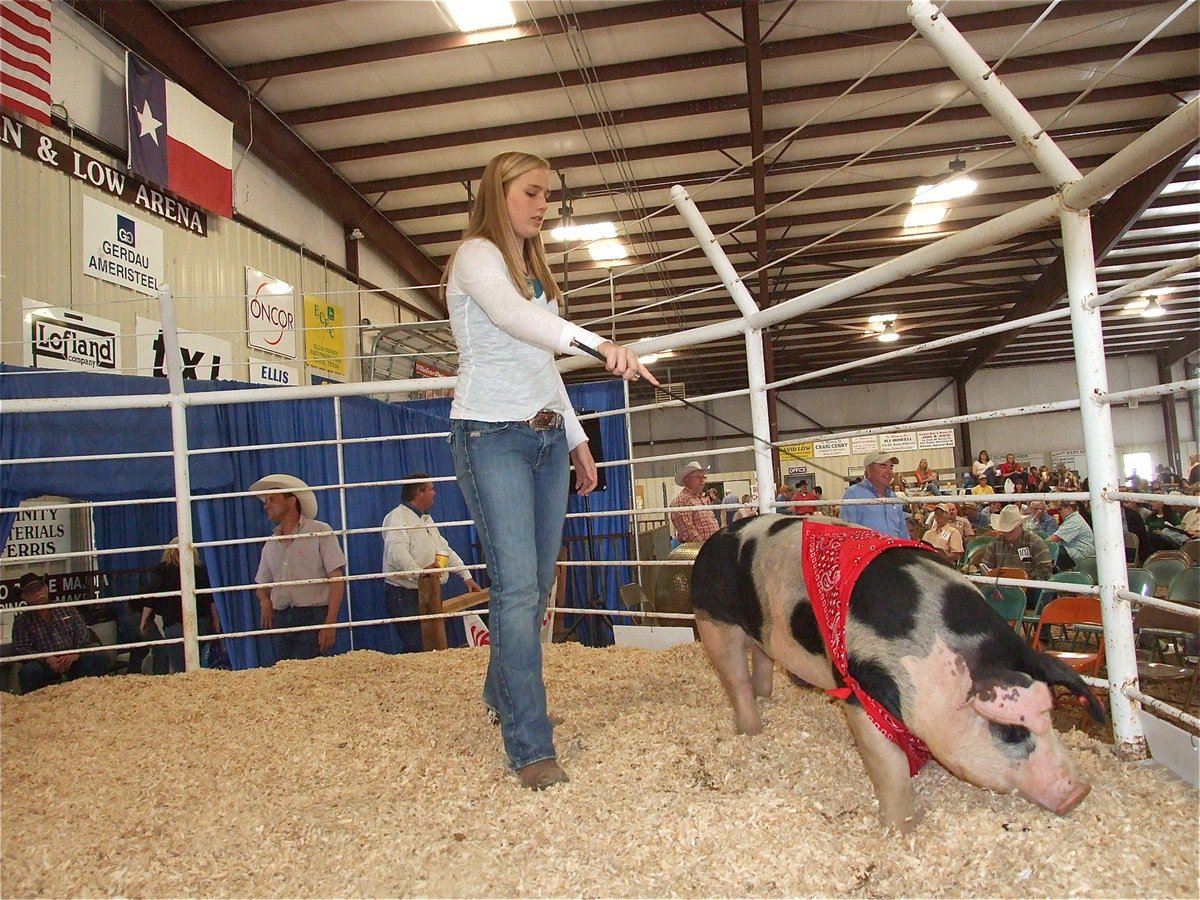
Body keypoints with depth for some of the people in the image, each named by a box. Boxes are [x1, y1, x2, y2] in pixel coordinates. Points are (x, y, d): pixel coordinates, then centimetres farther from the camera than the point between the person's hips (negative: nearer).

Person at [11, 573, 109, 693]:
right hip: (46, 665, -1)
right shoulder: (22, 621, 9)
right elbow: (20, 649, -2)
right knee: (28, 671, -34)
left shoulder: (67, 609, 14)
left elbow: (83, 633, 8)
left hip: (73, 661, 1)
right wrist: (46, 659, -19)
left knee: (101, 657, -24)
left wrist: (76, 653, -14)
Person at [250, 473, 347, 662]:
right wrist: (264, 601, 1)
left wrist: (330, 623, -15)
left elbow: (337, 579, -7)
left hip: (313, 617, -5)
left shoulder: (319, 532, -1)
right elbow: (262, 584, 25)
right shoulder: (270, 544, 16)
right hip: (280, 620, 6)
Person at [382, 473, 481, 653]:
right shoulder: (397, 518, -11)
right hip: (404, 595, -9)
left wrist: (466, 576, 17)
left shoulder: (426, 519, 21)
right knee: (417, 649, -13)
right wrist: (418, 572, -42)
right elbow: (397, 552, -27)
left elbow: (445, 550, 24)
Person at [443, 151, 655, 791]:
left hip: (547, 436, 8)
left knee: (538, 584, 9)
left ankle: (502, 696, 29)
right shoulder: (475, 256, -3)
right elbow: (510, 315, -26)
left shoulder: (535, 272, 22)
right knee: (517, 587, -13)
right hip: (492, 434, -8)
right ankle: (532, 748, -8)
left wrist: (577, 439, 17)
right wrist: (599, 344, -39)